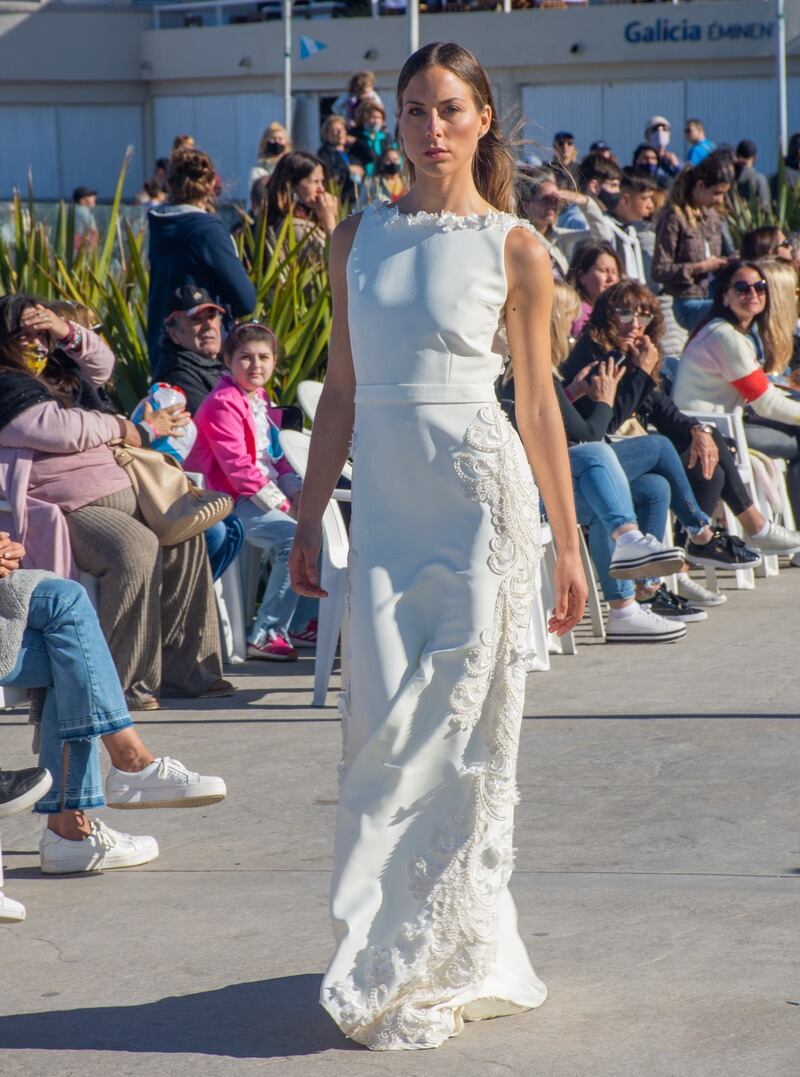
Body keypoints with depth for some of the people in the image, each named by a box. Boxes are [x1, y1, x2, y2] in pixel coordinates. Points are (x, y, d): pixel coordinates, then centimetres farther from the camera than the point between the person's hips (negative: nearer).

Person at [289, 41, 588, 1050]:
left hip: (479, 494, -3)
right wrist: (309, 517, 11)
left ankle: (438, 964, 8)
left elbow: (538, 404, 3)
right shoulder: (359, 238, 9)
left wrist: (569, 544, 3)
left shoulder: (514, 248, 0)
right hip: (386, 501, 3)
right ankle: (396, 955, 10)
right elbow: (341, 390, 13)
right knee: (388, 725, -2)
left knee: (462, 724, -2)